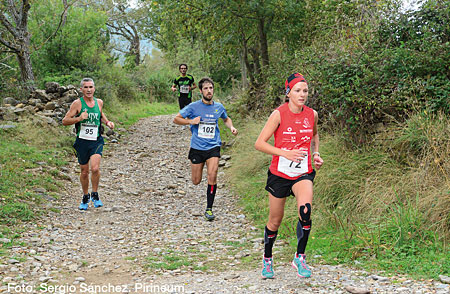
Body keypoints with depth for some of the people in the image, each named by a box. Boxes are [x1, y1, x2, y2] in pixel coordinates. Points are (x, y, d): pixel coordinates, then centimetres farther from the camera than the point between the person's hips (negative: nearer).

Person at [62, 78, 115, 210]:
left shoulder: (99, 102, 5)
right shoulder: (77, 103, -6)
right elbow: (65, 121, -7)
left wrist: (107, 122, 8)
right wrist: (79, 118, -22)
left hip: (96, 141, 1)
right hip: (82, 141, -1)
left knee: (95, 168, -19)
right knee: (84, 172, 8)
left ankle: (95, 195, 3)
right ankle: (85, 197, 31)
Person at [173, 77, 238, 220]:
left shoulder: (218, 107, 4)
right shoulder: (194, 107, -6)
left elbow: (226, 119, 25)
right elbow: (176, 119, 0)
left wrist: (231, 127, 4)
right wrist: (191, 121, -16)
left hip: (213, 146, 1)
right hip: (197, 147, -1)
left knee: (212, 177, -16)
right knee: (196, 181, 7)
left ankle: (209, 209, -2)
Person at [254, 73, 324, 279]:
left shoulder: (312, 115, 1)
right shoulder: (279, 114, -12)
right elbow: (259, 144, -12)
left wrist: (316, 154, 7)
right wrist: (285, 153, -22)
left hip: (303, 173, 2)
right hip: (279, 174, -2)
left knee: (305, 210, -25)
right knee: (275, 221, 9)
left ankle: (300, 257, -7)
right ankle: (267, 259, 35)